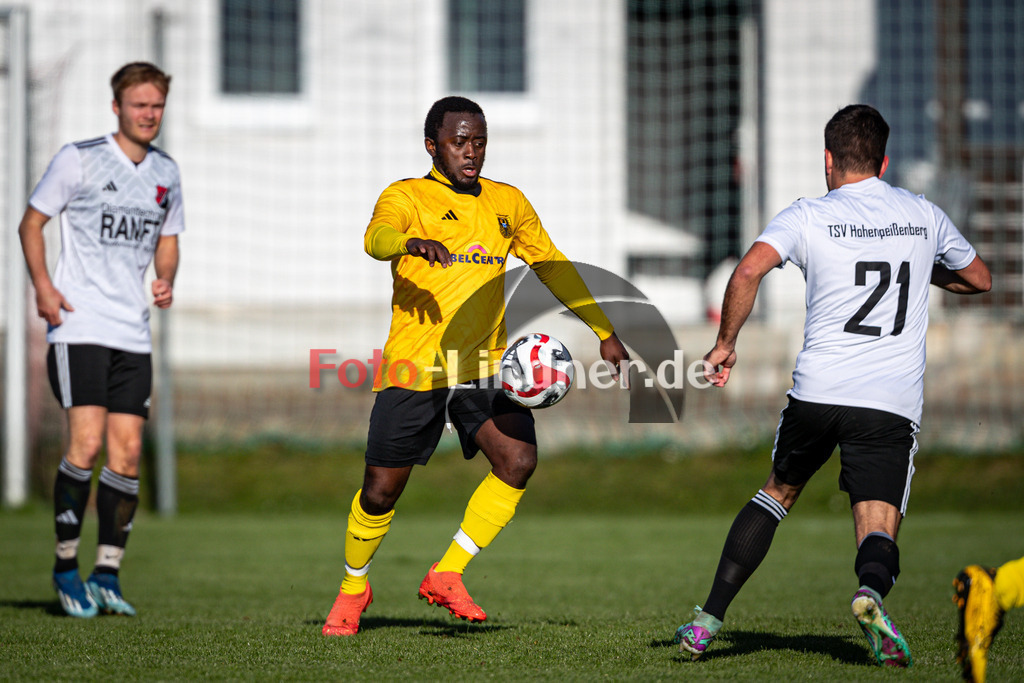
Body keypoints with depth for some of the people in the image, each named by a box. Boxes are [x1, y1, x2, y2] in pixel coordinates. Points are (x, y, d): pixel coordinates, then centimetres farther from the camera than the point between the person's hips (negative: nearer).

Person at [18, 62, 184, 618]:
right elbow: (31, 222, 3)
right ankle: (66, 566, 0)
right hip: (78, 325, -5)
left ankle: (106, 575, 9)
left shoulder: (166, 172, 12)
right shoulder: (79, 159, -3)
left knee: (127, 452, 0)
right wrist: (42, 285, -11)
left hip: (133, 332, 5)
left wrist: (166, 280, 3)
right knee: (87, 443, -15)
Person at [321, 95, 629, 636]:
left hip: (484, 367, 4)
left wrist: (604, 332, 22)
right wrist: (413, 243, -48)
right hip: (413, 368, -3)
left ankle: (446, 576, -8)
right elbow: (377, 238, -25)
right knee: (380, 492, 0)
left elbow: (553, 267, 23)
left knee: (519, 459, -20)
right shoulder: (406, 197, -3)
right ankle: (353, 588, 28)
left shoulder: (508, 204, 13)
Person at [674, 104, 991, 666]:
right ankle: (871, 591, -40)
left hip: (818, 389, 0)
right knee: (878, 532, -3)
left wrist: (725, 344, -1)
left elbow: (748, 271, -14)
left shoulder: (809, 216, 3)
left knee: (777, 492, 24)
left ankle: (709, 620, 21)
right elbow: (979, 278, 28)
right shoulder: (924, 215, 12)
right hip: (894, 403, 0)